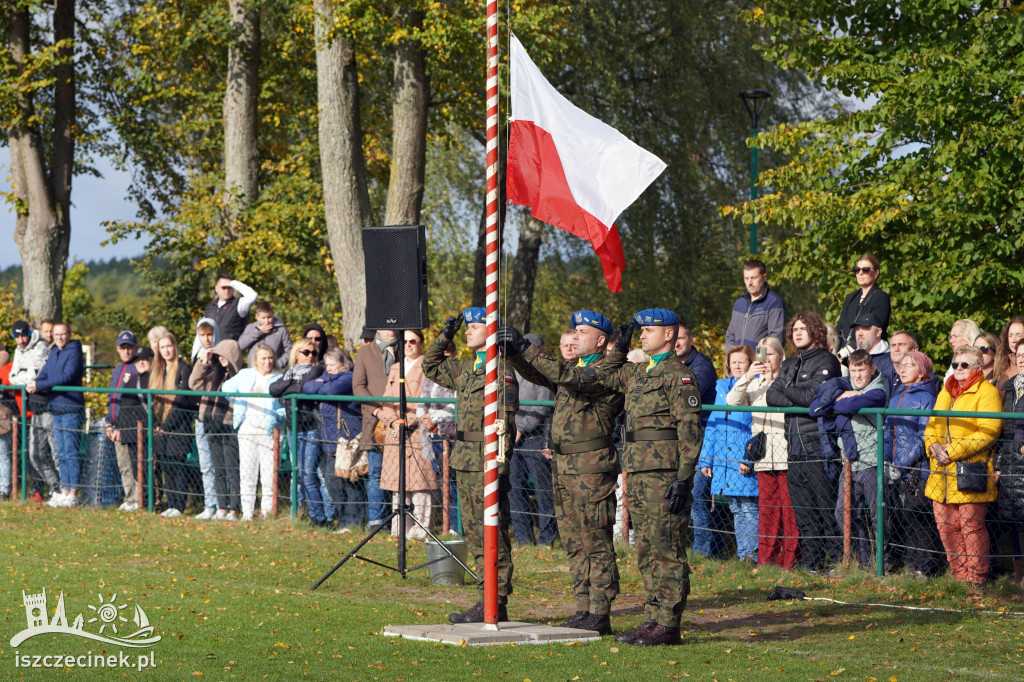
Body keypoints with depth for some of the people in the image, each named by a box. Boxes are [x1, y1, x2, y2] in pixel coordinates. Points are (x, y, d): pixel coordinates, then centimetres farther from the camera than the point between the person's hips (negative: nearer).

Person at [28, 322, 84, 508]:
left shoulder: (73, 353, -9)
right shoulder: (53, 354, 16)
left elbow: (67, 377, -20)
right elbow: (44, 374, 12)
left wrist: (40, 385, -22)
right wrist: (33, 384, -11)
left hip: (71, 409, -8)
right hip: (56, 408, 8)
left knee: (71, 452, -8)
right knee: (62, 454, 10)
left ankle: (73, 494, -7)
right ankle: (64, 492, 14)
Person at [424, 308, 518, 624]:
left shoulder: (502, 372, -10)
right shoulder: (465, 368, 15)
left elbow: (505, 426, -14)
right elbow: (431, 366, 32)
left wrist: (500, 468, -19)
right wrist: (445, 336, 19)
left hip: (487, 466, -9)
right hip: (465, 464, 9)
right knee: (475, 536, 10)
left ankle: (494, 605, -4)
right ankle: (487, 601, 15)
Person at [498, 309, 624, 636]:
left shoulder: (609, 370, -9)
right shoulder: (575, 367, 19)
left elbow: (567, 376, -23)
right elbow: (536, 373, 12)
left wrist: (525, 349, -25)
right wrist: (512, 351, -6)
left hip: (592, 467, -9)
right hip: (563, 467, 9)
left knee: (596, 544, -6)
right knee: (574, 544, 10)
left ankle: (599, 615, -4)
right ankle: (584, 609, 15)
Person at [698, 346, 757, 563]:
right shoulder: (722, 387, 16)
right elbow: (712, 424, 19)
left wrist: (750, 457, -17)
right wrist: (706, 459, 14)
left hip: (745, 462, -6)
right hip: (724, 459, 6)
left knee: (749, 507, -7)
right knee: (736, 510, 9)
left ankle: (752, 554, -5)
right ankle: (742, 555, 13)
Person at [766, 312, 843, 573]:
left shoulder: (826, 361, -3)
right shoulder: (789, 365, 21)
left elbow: (813, 395, -15)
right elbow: (772, 396, 9)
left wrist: (789, 390, 2)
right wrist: (800, 401, -6)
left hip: (817, 443, -7)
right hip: (794, 443, 7)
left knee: (823, 504, -9)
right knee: (801, 508, 7)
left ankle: (836, 558, -5)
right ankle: (812, 561, 10)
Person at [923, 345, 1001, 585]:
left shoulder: (987, 393, -4)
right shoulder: (945, 393, 21)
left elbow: (988, 433, -14)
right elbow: (931, 427, 20)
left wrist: (952, 450, -16)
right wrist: (935, 446, -4)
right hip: (942, 473, 7)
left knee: (971, 524, -7)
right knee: (946, 524, 5)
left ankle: (976, 576, -1)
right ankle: (959, 574, 13)